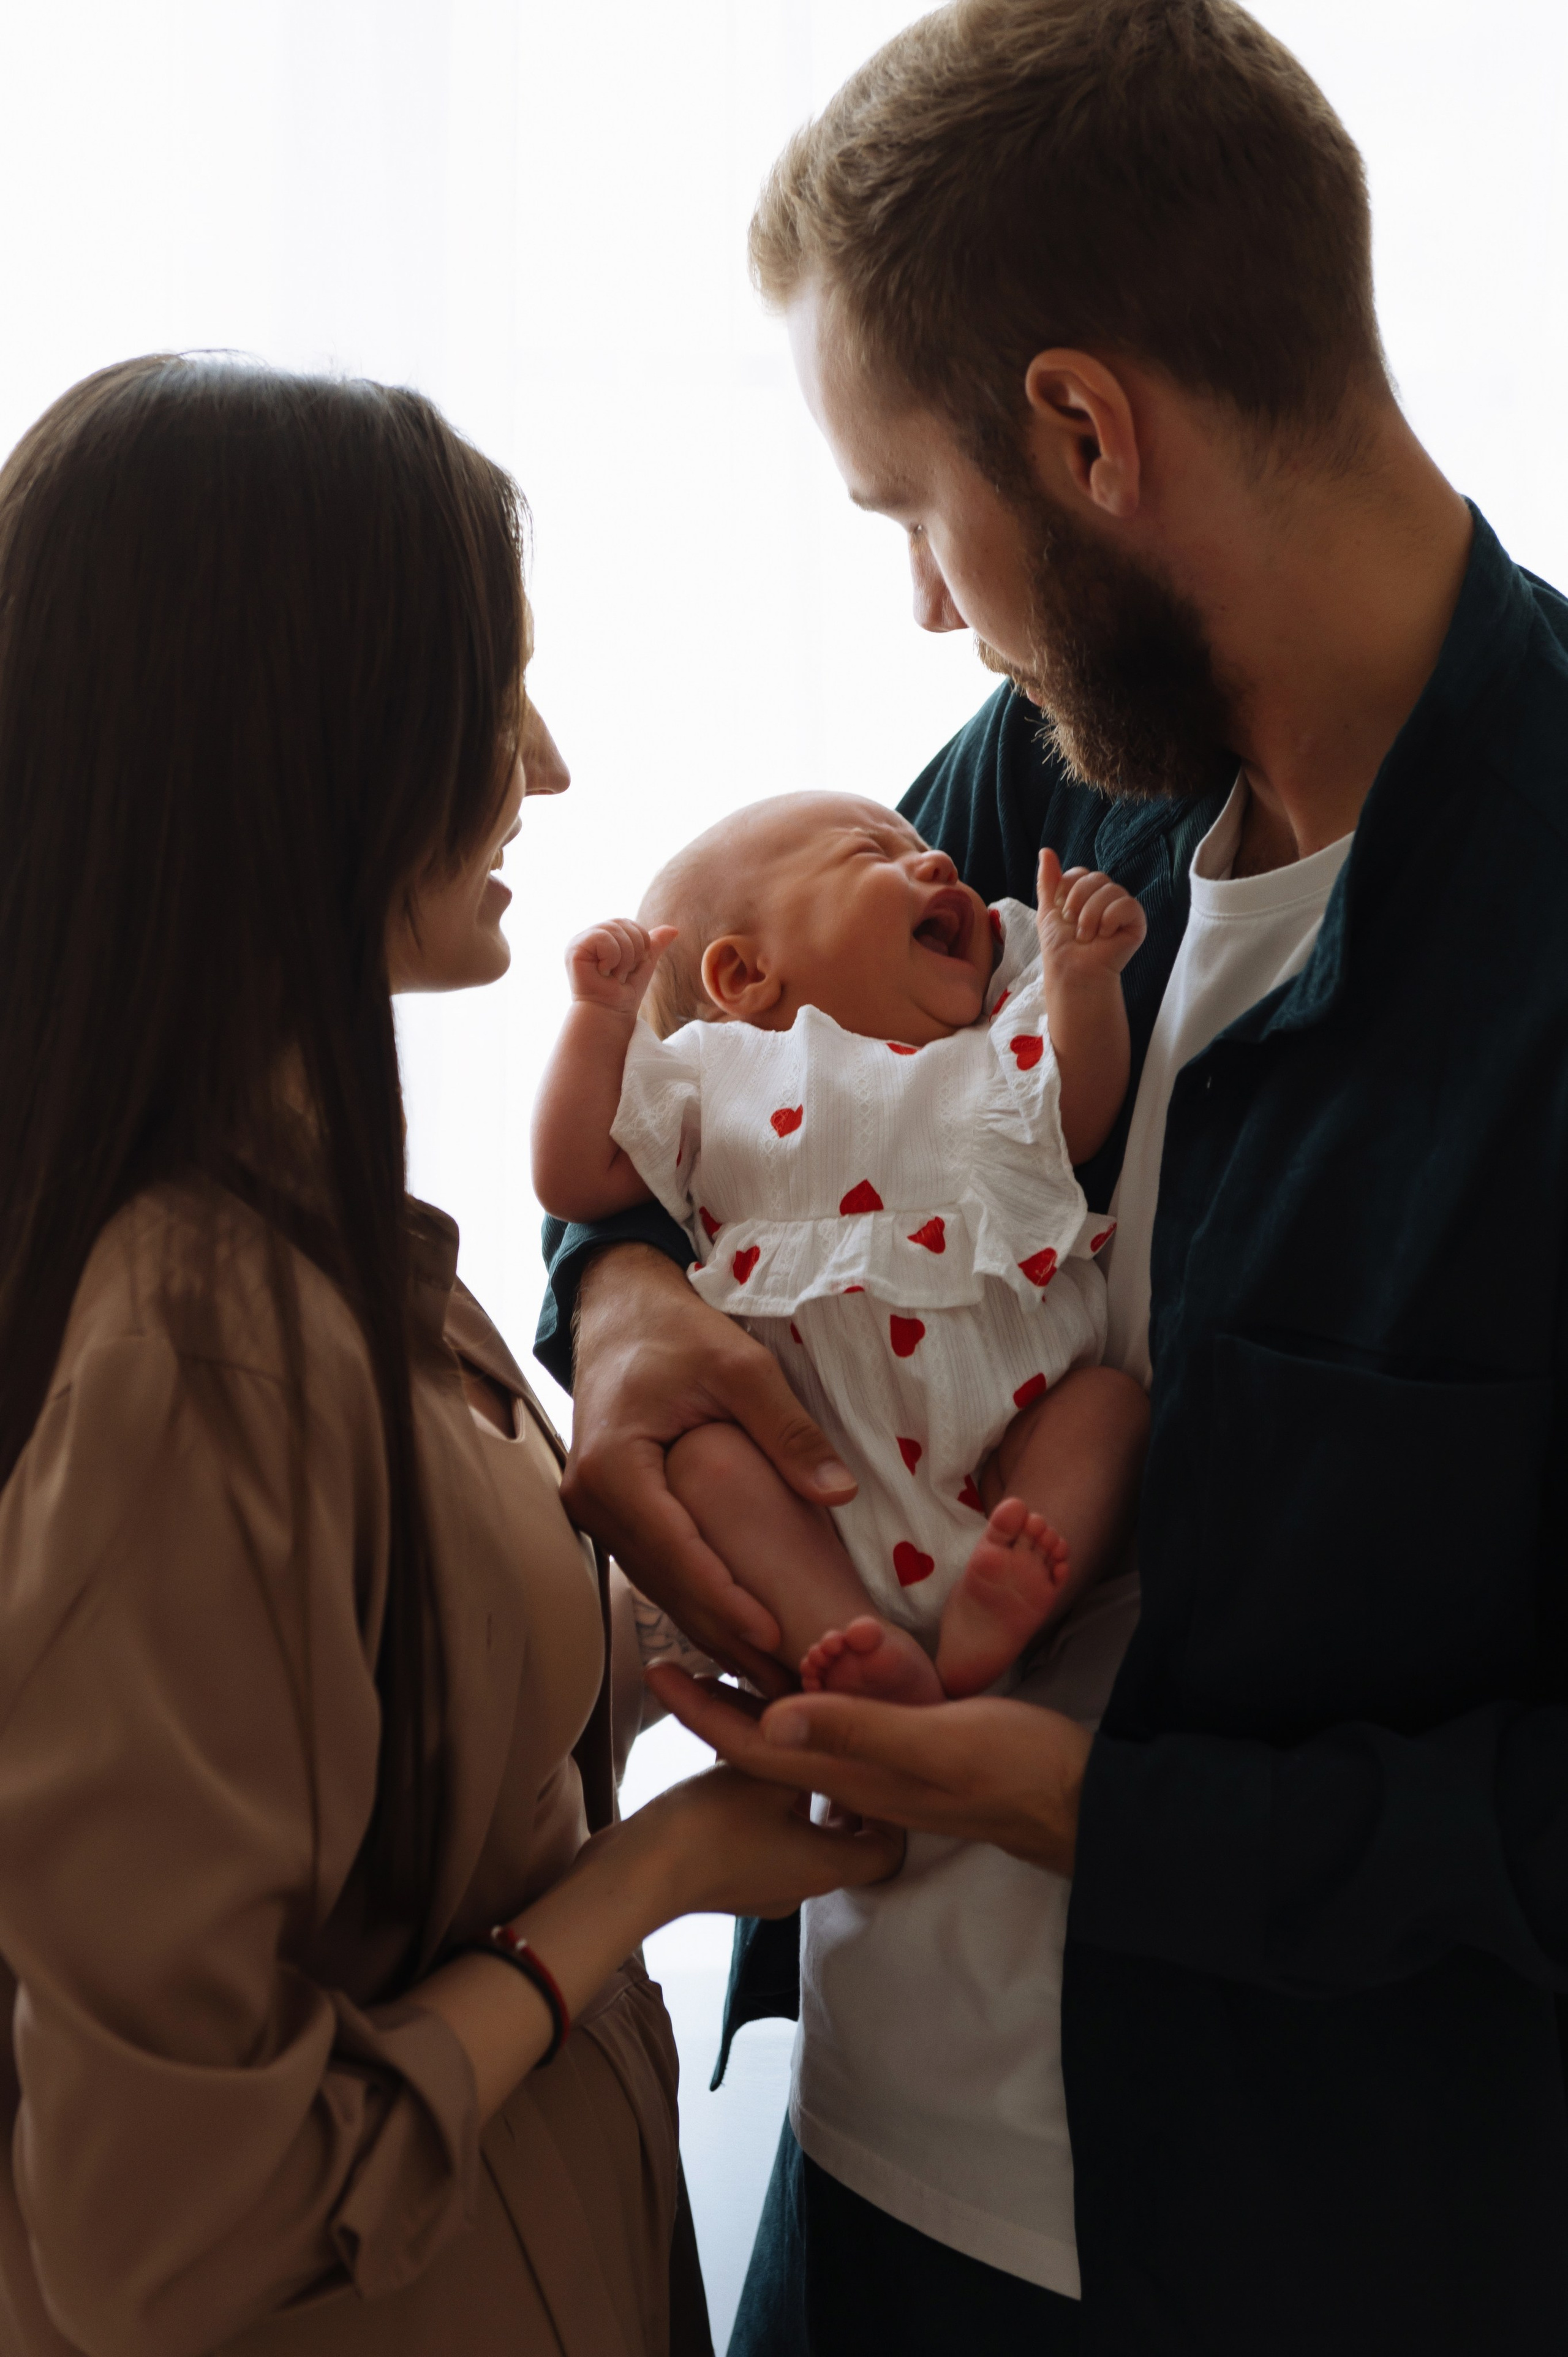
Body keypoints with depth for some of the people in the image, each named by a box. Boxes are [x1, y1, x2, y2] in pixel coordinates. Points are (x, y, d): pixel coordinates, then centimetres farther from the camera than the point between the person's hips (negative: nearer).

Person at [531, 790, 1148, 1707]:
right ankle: (862, 1652, -42)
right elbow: (573, 1181, 12)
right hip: (821, 1481, -2)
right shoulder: (720, 1075, 17)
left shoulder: (998, 1053, 25)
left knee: (1114, 1398, -21)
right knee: (703, 1456, -26)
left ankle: (987, 1626, -39)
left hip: (1011, 1444, 2)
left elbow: (1080, 1130, 10)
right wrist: (601, 1015, 5)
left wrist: (1085, 981, -1)